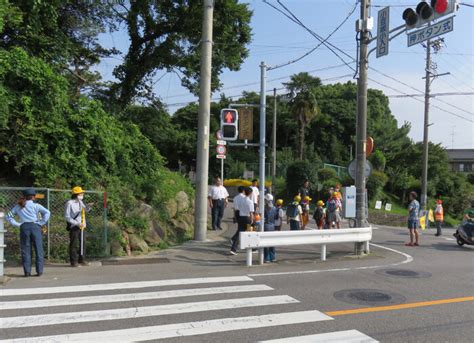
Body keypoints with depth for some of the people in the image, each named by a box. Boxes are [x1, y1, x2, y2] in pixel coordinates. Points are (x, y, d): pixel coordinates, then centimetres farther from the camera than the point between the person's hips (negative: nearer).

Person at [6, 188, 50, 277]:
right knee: (38, 249, 4)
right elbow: (47, 213, -11)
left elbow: (8, 216, 16)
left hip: (24, 227, 3)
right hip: (35, 227, -2)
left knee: (25, 250, 7)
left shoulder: (18, 206, 14)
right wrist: (41, 223, -5)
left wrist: (17, 224, 9)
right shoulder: (36, 205, 2)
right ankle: (39, 271, 3)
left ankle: (27, 271, 5)